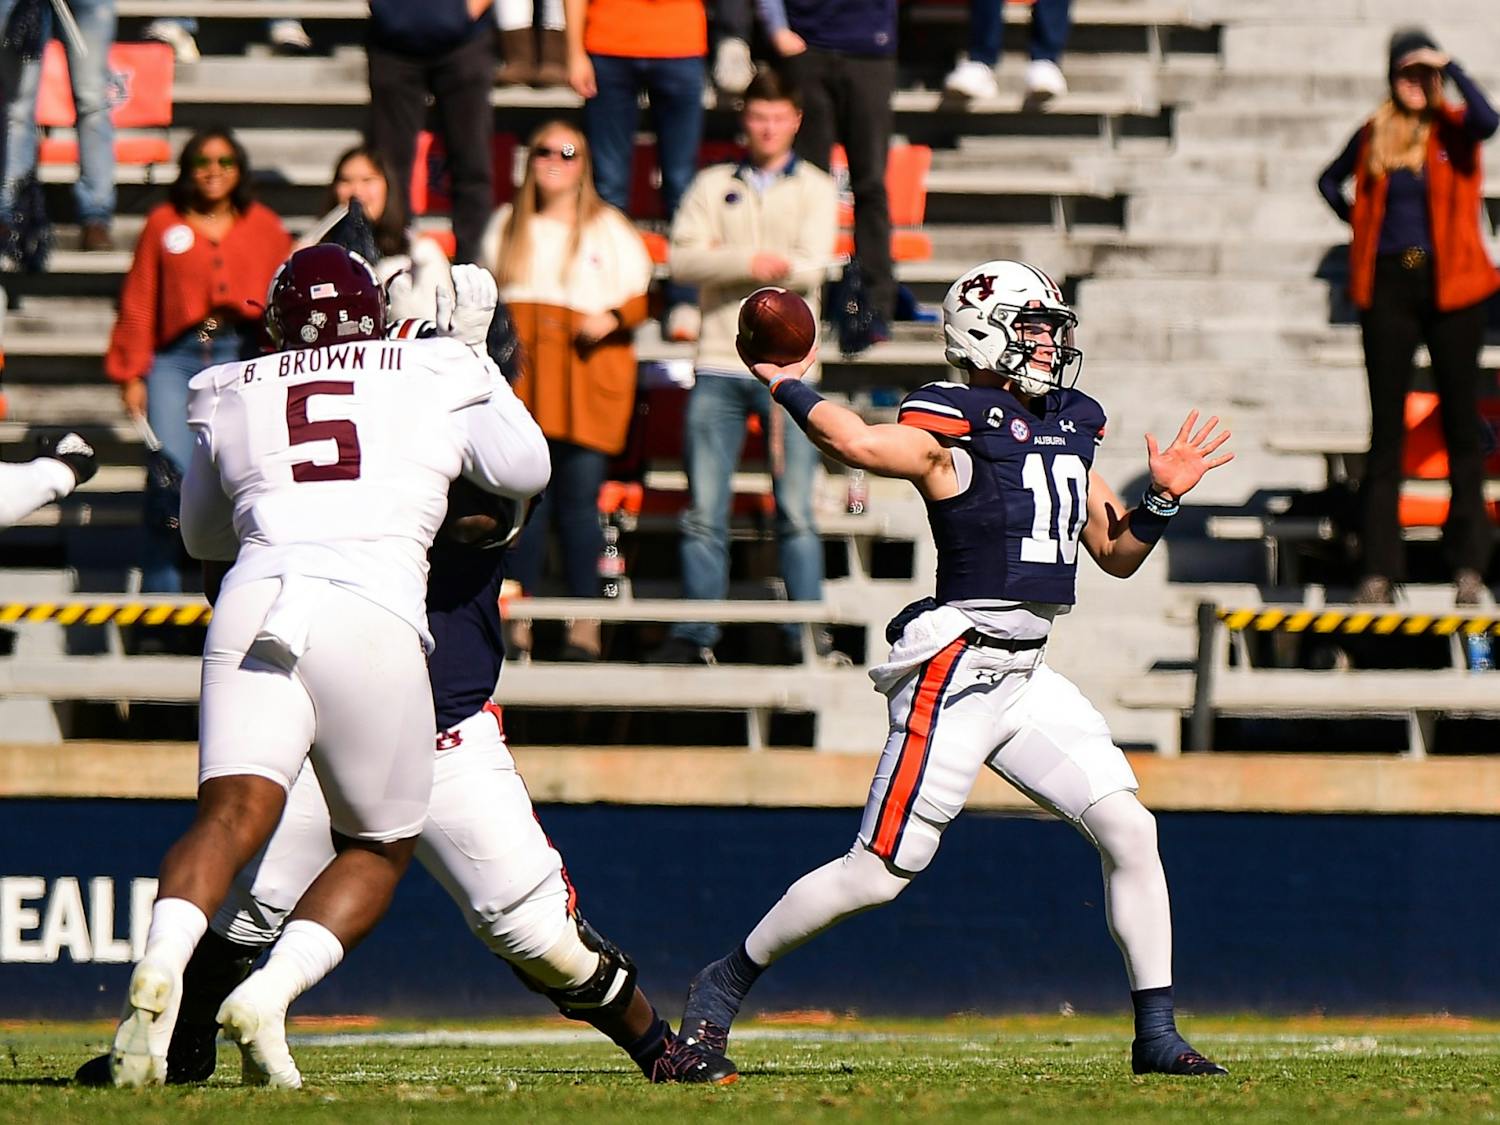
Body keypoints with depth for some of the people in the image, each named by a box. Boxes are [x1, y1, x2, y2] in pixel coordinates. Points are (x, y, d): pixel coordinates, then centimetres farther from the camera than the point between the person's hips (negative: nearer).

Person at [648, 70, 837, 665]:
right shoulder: (712, 186, 13)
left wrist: (723, 261, -13)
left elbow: (811, 268, -7)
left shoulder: (816, 189, 9)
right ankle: (695, 636, 5)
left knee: (795, 512, -4)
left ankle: (807, 634, 0)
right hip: (718, 367, 2)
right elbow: (682, 258, -2)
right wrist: (751, 262, -16)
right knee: (704, 512, 1)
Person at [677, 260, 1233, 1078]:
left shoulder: (1072, 426, 15)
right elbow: (857, 443, -31)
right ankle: (727, 979, 14)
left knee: (1129, 831, -3)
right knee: (877, 873, -4)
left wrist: (1162, 498, 7)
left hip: (1028, 675, 8)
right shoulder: (951, 427, -11)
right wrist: (787, 387, -19)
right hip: (957, 672, -7)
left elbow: (1116, 555, 22)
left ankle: (1156, 1033, 4)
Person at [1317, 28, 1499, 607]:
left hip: (1450, 285, -2)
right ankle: (1379, 571, 1)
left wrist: (1451, 67, -17)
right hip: (1389, 283, 2)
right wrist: (1355, 221, 11)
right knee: (1386, 428, 1)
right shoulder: (1374, 135, 7)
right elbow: (1330, 180, 25)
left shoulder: (1453, 129, 0)